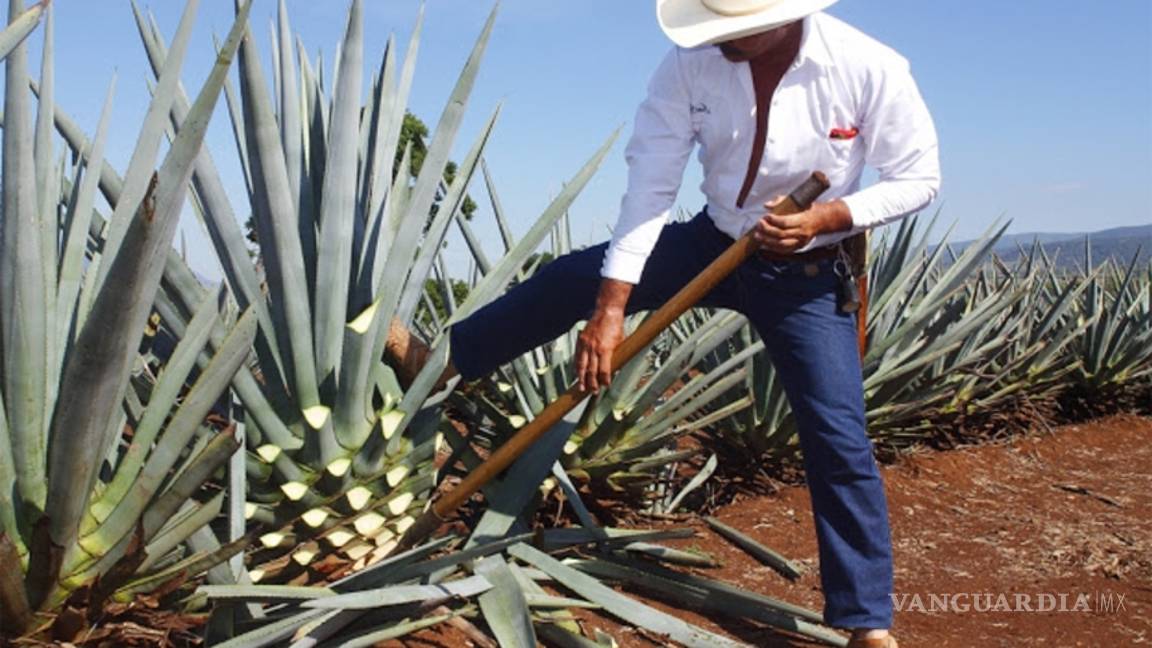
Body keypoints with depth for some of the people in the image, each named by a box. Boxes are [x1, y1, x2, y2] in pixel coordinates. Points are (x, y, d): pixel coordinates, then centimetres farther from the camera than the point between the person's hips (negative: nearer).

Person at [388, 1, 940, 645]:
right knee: (574, 277, -5)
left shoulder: (871, 69, -22)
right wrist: (610, 309, -24)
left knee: (840, 442, -5)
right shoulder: (691, 65, -17)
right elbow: (650, 187, -20)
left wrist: (828, 217, -27)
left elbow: (919, 178, -10)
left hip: (806, 275, -2)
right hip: (715, 244, 3)